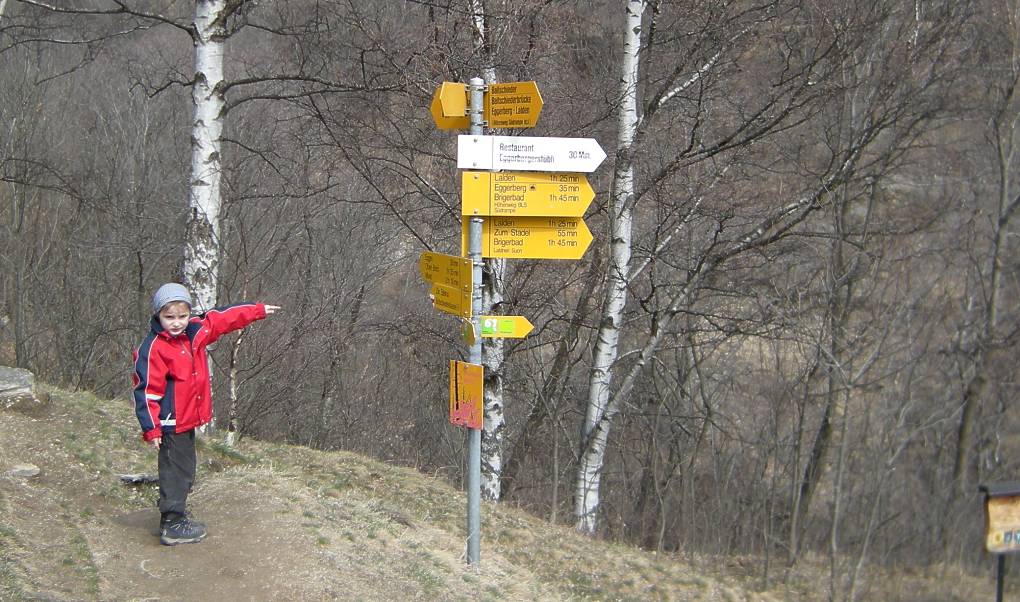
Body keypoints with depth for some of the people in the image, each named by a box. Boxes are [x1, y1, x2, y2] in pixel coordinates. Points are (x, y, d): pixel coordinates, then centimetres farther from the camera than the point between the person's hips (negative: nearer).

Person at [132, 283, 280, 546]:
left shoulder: (195, 332, 2)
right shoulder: (153, 348, -18)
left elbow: (223, 318, 16)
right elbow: (146, 390, -19)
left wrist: (258, 310, 23)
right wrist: (151, 428, -21)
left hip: (188, 419, 8)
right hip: (171, 424, -8)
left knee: (185, 469, 18)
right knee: (176, 472, -1)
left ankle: (175, 515, 31)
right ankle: (173, 525, 7)